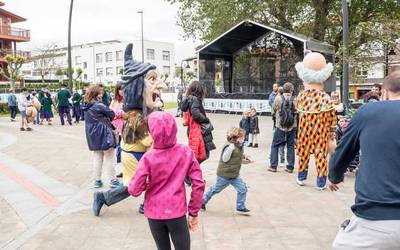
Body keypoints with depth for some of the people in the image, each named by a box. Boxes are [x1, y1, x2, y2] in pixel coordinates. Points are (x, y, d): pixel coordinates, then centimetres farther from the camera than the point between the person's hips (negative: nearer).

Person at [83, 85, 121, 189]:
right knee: (110, 158, 2)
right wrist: (108, 119, 10)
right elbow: (112, 114, -9)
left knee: (97, 158, 14)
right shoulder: (99, 105, -15)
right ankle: (113, 181, 7)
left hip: (93, 136, 8)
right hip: (104, 134, -7)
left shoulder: (87, 107, 9)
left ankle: (97, 180, 17)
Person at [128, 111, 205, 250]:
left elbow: (134, 190, -13)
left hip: (155, 213, 0)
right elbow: (198, 184, -8)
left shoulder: (148, 158, -15)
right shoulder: (186, 152, -9)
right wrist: (194, 212, 2)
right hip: (177, 212, 0)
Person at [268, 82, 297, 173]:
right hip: (292, 127, 1)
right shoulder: (295, 99, -6)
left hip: (280, 126, -1)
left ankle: (273, 166, 9)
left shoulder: (278, 98, -7)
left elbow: (273, 112, 3)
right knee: (291, 146, 12)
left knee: (275, 145, 10)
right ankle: (290, 167, 14)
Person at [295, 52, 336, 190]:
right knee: (321, 154, 7)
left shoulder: (300, 97, -8)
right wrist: (331, 133, 5)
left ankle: (301, 178, 30)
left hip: (304, 130, 3)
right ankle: (320, 183, 15)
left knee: (304, 152, 17)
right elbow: (332, 119, -6)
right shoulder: (326, 98, -14)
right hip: (321, 132, -2)